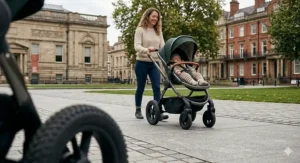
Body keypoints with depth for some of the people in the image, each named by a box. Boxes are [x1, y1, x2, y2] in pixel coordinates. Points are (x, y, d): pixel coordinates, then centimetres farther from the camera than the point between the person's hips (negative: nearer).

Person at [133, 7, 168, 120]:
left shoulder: (158, 31, 11)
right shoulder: (140, 30, -5)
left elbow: (163, 46, 3)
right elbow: (137, 46, -16)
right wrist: (146, 50, -36)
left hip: (155, 63, 4)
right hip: (142, 63, -4)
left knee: (157, 87, -7)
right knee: (140, 88, 7)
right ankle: (138, 110, 23)